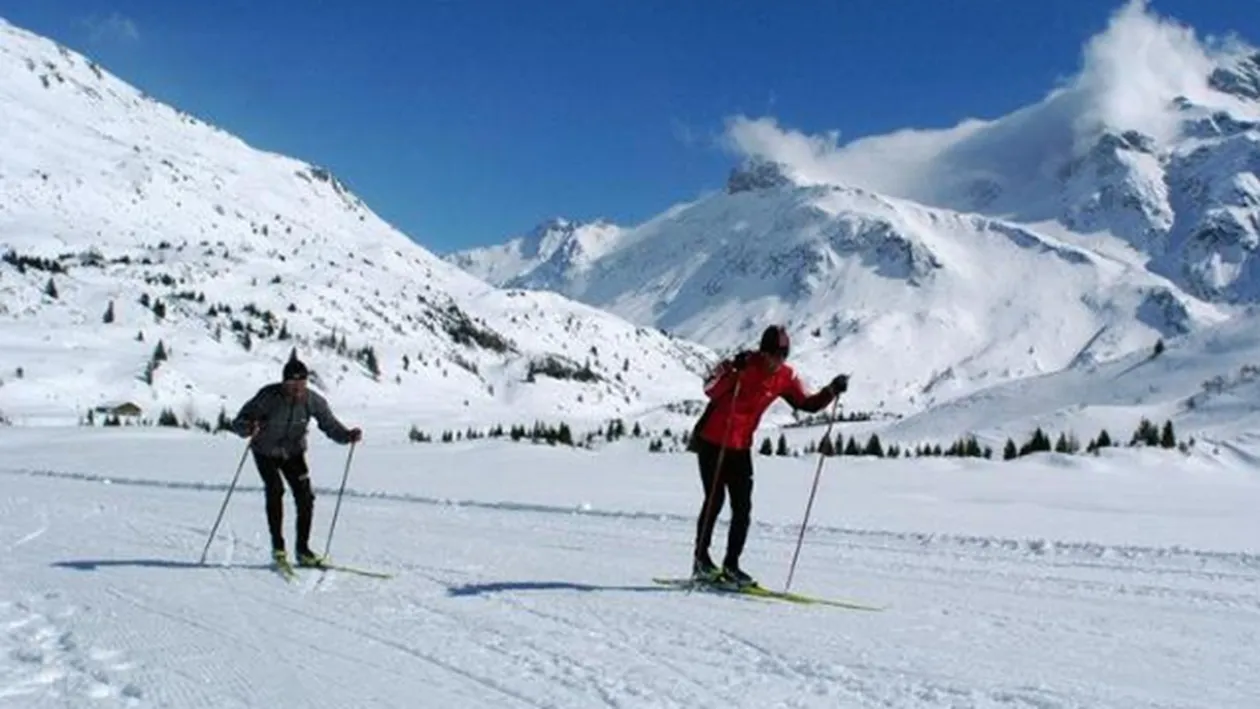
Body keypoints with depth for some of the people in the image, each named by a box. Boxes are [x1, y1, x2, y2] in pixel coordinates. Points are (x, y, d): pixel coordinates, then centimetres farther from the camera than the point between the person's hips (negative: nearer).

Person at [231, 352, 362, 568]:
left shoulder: (313, 400, -21)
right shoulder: (269, 396, -29)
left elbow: (330, 425, -16)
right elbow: (238, 423, -28)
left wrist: (348, 436, -36)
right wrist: (249, 428, -51)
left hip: (293, 453, 2)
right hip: (265, 453, -2)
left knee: (305, 497, -9)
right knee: (275, 490, -22)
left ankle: (303, 550, 4)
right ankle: (277, 546, -9)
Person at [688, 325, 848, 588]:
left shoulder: (785, 377, -2)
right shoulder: (743, 364, -18)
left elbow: (808, 404, 6)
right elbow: (710, 391, -28)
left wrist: (832, 391, -9)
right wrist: (732, 371, -45)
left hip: (741, 447, 5)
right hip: (712, 441, -5)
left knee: (742, 507, 1)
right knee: (715, 499, -7)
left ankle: (731, 566, 9)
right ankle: (701, 559, 7)